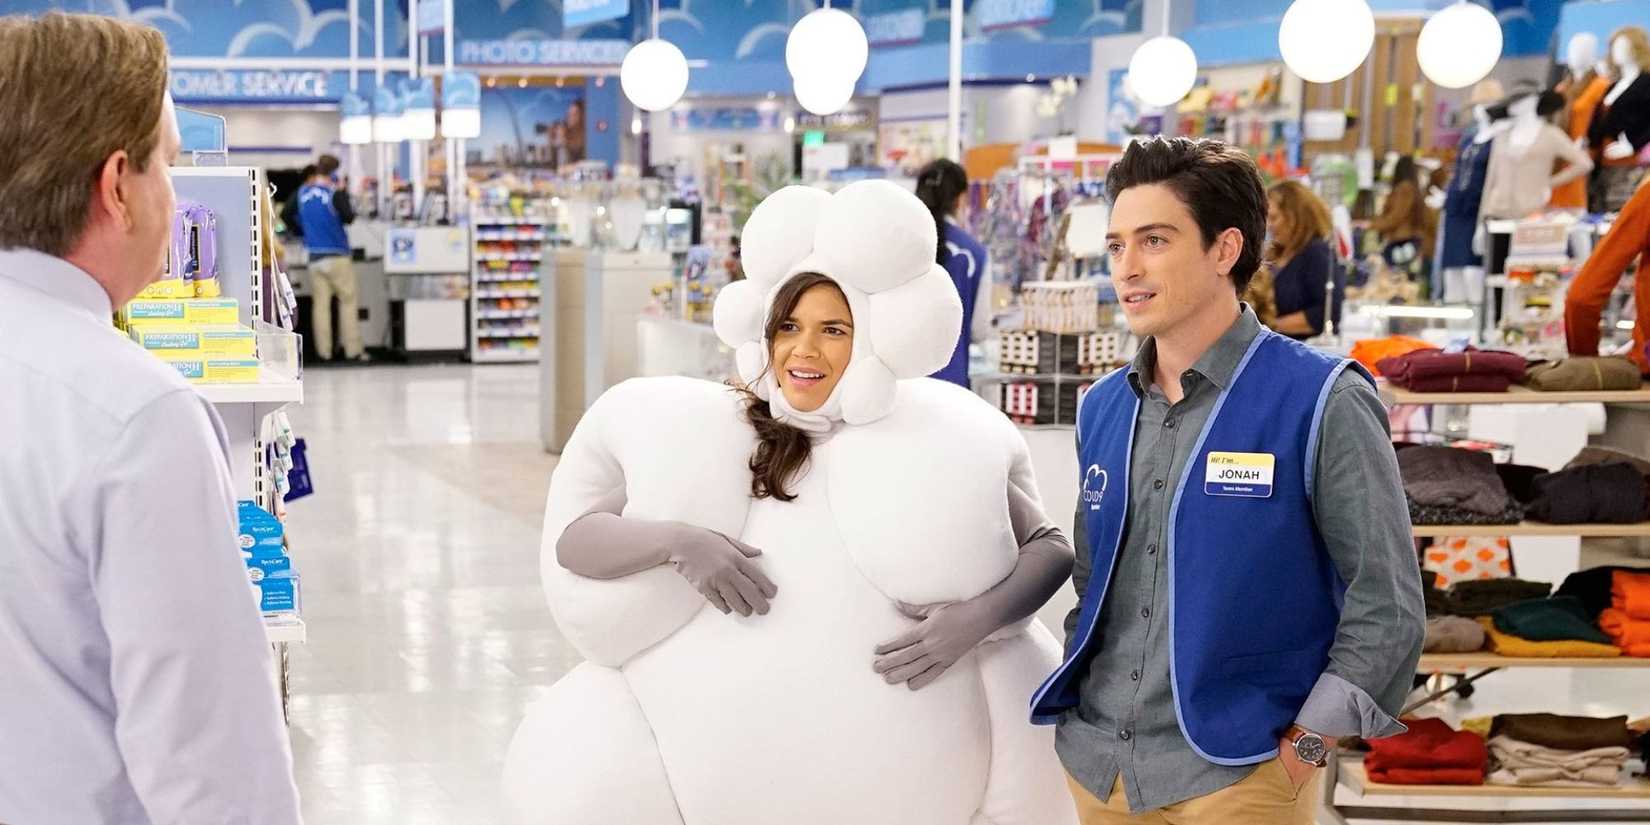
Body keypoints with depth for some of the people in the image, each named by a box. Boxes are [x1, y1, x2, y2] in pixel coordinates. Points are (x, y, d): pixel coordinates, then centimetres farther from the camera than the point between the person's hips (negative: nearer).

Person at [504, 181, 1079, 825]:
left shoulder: (935, 446, 0)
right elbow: (571, 540, -1)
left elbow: (1053, 548, 4)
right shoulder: (695, 439, 2)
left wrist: (980, 615, -14)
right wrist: (675, 540, -18)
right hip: (725, 765, 0)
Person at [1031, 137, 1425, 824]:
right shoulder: (1102, 410, 7)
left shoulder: (1321, 402, -10)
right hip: (1095, 764, 6)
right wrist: (1075, 703, 8)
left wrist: (1302, 748, -12)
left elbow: (1386, 604, -9)